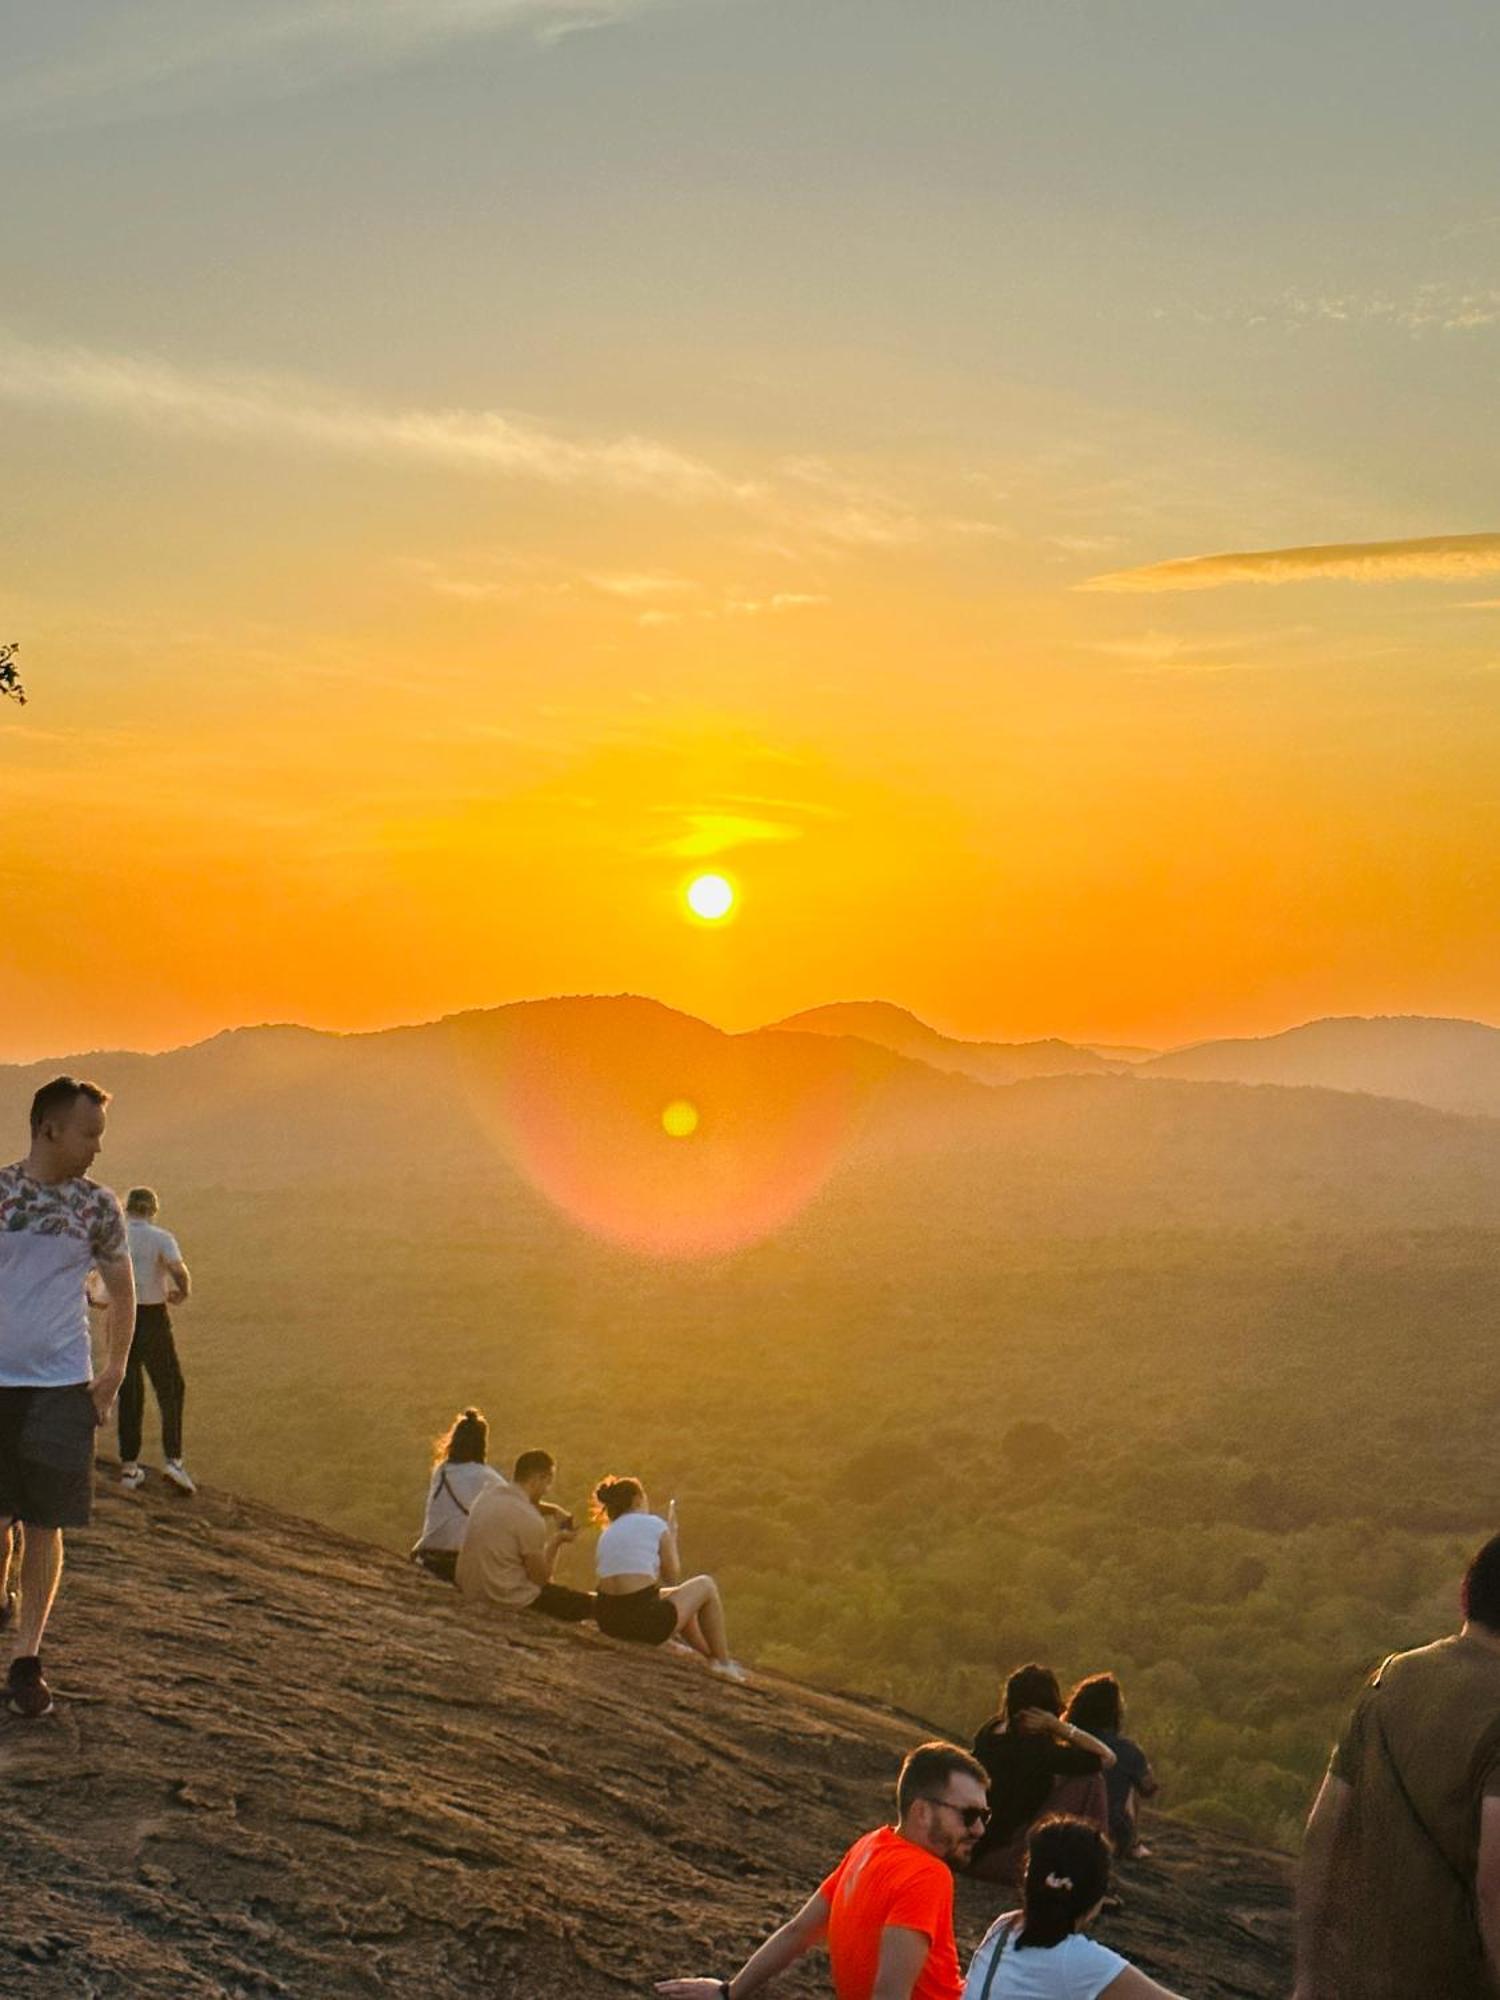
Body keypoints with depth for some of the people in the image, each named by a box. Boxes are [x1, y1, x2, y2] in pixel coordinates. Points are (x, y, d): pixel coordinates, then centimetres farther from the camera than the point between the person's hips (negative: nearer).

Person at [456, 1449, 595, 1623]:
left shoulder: (488, 1494, 1)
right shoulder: (531, 1520, -22)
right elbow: (540, 1578, -13)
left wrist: (554, 1510, 11)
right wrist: (557, 1541, 0)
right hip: (509, 1601, -9)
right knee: (590, 1604, -3)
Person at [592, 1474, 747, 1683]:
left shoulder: (606, 1535, 15)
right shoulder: (655, 1524, -2)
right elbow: (673, 1576, 3)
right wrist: (672, 1534, 17)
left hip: (608, 1621, 7)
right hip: (645, 1621, -7)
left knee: (674, 1596, 36)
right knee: (706, 1586, 19)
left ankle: (713, 1657, 46)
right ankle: (723, 1662, 25)